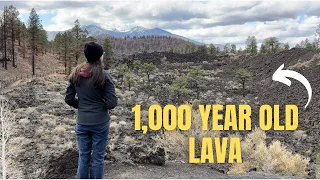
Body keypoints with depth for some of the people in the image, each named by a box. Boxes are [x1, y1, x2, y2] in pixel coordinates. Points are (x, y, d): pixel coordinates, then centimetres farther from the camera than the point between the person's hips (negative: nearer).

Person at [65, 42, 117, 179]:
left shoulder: (76, 74, -2)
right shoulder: (103, 75, -14)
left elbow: (69, 99, 3)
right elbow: (112, 103, -15)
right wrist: (104, 106, 5)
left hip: (82, 123, 3)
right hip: (100, 122, -3)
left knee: (83, 156, 16)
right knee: (98, 157, 10)